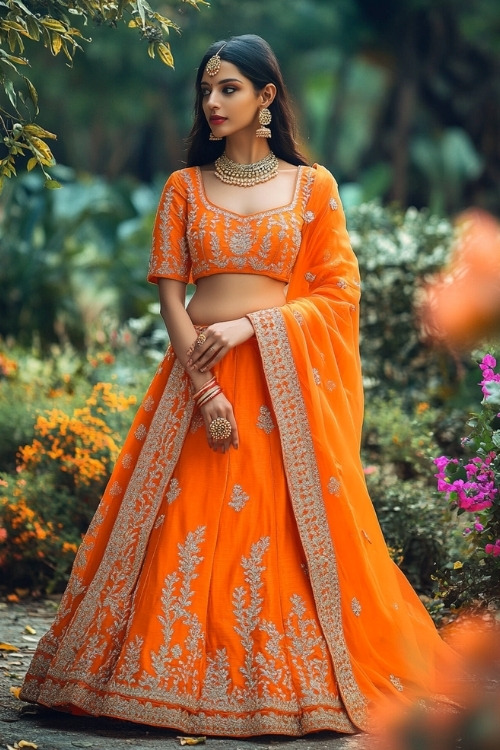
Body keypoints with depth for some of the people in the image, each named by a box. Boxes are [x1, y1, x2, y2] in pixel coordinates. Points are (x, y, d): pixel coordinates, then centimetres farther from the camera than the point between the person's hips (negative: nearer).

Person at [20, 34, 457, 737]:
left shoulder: (313, 186, 6)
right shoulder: (183, 188, 9)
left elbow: (338, 292, 1)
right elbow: (170, 291, 2)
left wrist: (246, 325, -11)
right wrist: (204, 386, -11)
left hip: (286, 381, -1)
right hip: (196, 371, 1)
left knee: (290, 529, -4)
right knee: (190, 530, -3)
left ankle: (292, 682, 7)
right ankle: (187, 678, 5)